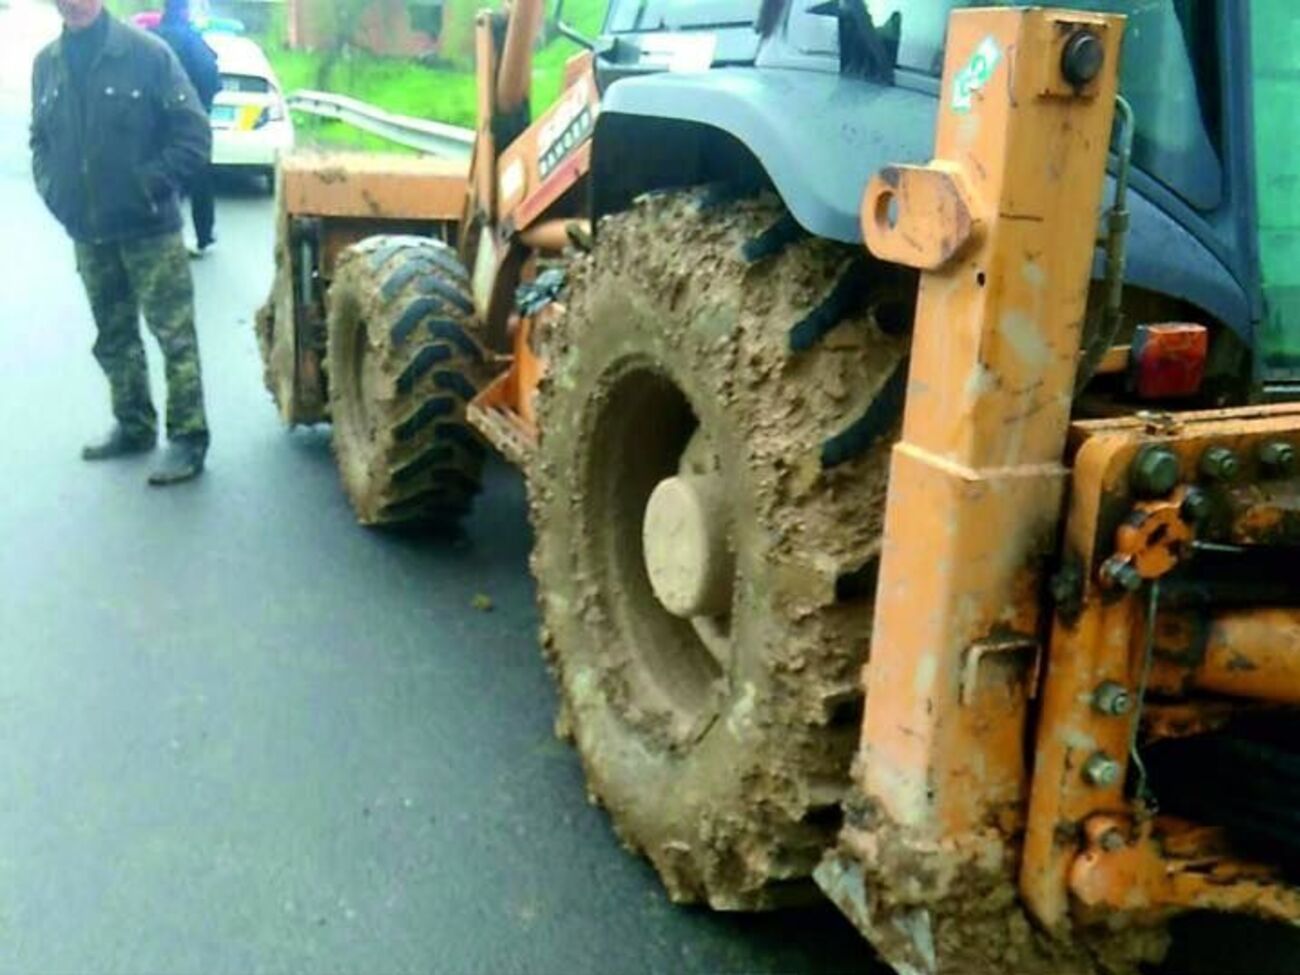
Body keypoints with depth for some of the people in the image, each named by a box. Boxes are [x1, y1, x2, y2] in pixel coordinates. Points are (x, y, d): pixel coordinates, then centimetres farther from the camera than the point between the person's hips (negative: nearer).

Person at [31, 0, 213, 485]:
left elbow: (194, 134, -9)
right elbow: (41, 139, 16)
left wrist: (149, 187, -15)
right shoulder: (46, 63, 5)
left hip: (149, 228, -5)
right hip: (87, 232, 5)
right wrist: (53, 191, 1)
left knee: (174, 335, -1)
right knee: (113, 337, 16)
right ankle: (133, 426, 30)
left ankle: (188, 438, 7)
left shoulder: (147, 53, -9)